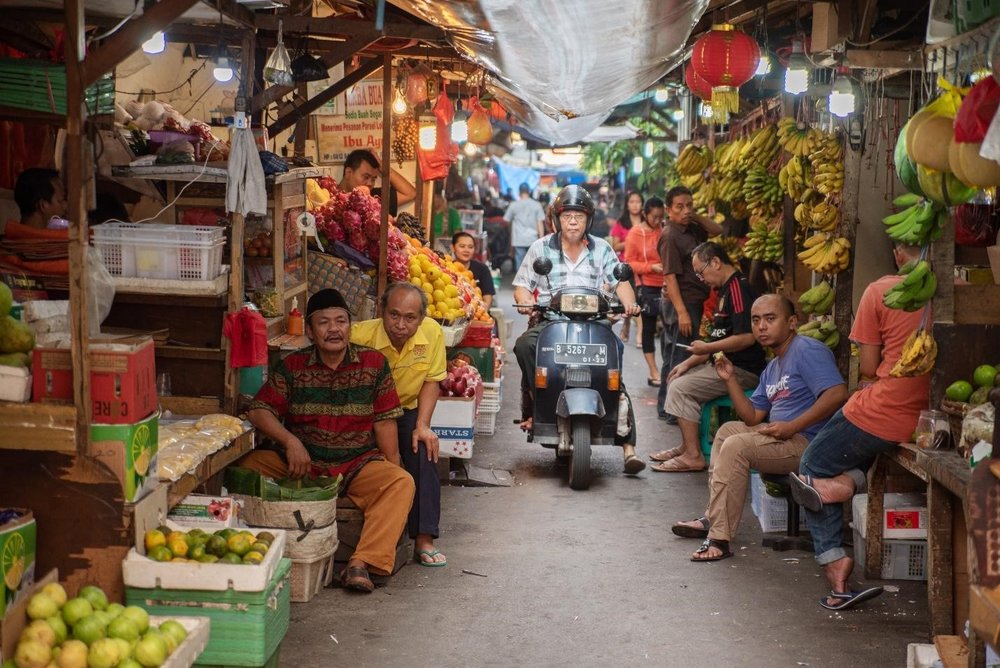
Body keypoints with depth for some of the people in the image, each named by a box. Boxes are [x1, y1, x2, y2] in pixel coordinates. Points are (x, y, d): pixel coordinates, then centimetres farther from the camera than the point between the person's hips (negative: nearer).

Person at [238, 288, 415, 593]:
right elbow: (259, 410, -2)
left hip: (359, 463, 0)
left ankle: (361, 563, -38)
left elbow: (384, 421, 3)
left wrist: (392, 466, -5)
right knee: (245, 468, -23)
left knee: (402, 483, -29)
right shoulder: (292, 367, 4)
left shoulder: (374, 363, 3)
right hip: (301, 462, 1)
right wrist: (290, 441, -18)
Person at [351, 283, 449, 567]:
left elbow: (431, 381, -2)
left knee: (424, 449, -22)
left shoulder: (432, 333, -14)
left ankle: (424, 539, -17)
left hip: (405, 412, 3)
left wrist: (422, 425, -12)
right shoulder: (360, 335, -24)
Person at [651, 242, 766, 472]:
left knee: (680, 388, -17)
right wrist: (689, 362, 10)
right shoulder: (727, 289, 17)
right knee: (677, 381, 14)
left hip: (744, 371, -11)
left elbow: (747, 337, -26)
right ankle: (686, 446, 15)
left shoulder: (738, 287, -17)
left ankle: (693, 456, -14)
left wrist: (707, 348, -15)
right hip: (726, 364, 11)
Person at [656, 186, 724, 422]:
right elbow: (670, 276, -20)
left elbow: (717, 230, 19)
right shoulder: (670, 236, -16)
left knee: (672, 357, 15)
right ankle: (674, 411, -2)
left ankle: (665, 407, 24)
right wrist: (682, 312, -24)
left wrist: (696, 216, 4)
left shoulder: (690, 229, 9)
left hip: (691, 302, 9)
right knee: (682, 358, -7)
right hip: (682, 303, -9)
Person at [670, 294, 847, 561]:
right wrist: (730, 379, 7)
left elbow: (837, 394, -24)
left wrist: (791, 426, -25)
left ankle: (719, 539, -23)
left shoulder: (808, 350, -11)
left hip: (807, 442, -11)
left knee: (737, 446, -24)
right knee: (727, 430, 21)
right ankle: (713, 518, 15)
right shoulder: (772, 368, 20)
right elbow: (752, 417, 17)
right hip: (784, 436, 11)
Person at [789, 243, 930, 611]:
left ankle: (834, 563, 7)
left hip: (881, 412, -5)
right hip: (928, 417, 5)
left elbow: (868, 370, -3)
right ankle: (845, 483, -1)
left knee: (813, 467, 19)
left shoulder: (880, 291, -7)